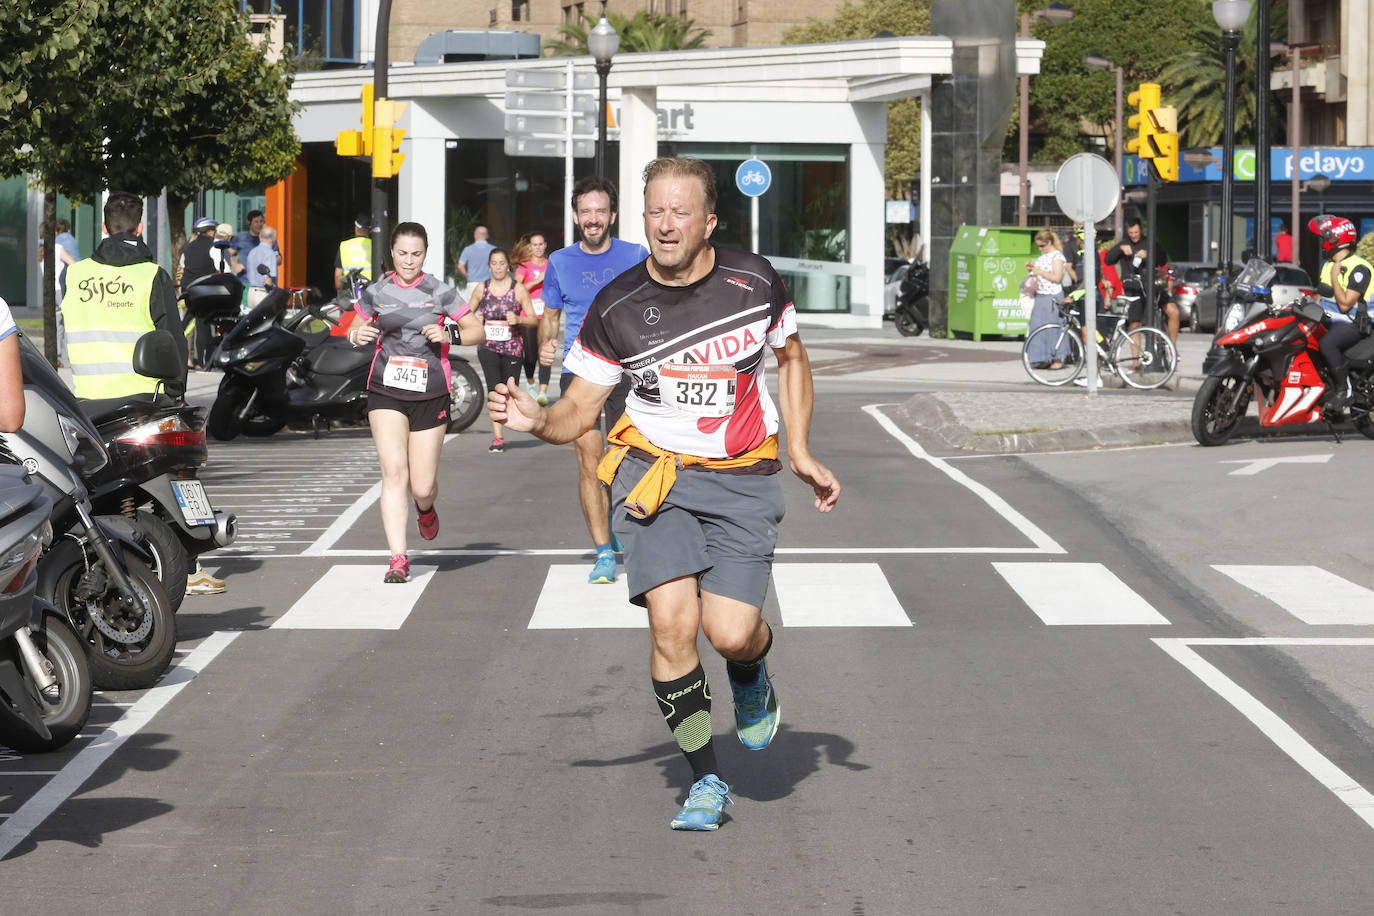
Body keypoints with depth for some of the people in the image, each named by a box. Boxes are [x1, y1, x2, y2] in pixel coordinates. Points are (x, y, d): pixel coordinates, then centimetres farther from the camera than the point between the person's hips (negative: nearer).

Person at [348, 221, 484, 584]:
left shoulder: (439, 292, 0)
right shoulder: (376, 292, 5)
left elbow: (477, 331, 3)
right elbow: (356, 329, 18)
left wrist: (448, 335, -16)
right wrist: (357, 335, -5)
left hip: (430, 394, -1)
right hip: (386, 392, 1)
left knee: (422, 486, 1)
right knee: (394, 472, -15)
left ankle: (425, 509, 40)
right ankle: (398, 559, -14)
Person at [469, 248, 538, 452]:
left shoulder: (518, 290, 0)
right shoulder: (481, 289, 7)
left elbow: (535, 321, 1)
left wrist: (518, 320, -19)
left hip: (513, 348, 0)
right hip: (488, 347, 0)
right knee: (494, 389, -17)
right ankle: (497, 438, -19)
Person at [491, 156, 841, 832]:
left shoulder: (753, 282, -5)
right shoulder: (616, 307, -6)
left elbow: (791, 358, 14)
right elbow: (579, 411, -1)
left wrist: (801, 452, 8)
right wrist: (536, 419, -23)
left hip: (743, 478, 0)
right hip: (656, 473, 0)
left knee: (730, 634, -13)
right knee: (671, 624, -15)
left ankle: (751, 678, 27)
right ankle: (705, 781, 2)